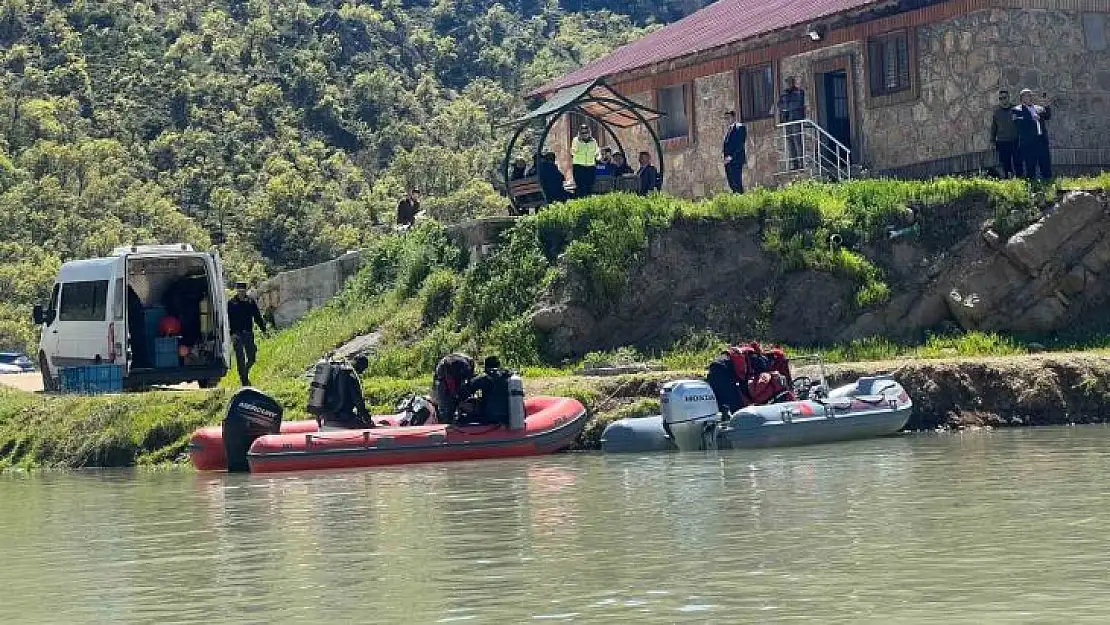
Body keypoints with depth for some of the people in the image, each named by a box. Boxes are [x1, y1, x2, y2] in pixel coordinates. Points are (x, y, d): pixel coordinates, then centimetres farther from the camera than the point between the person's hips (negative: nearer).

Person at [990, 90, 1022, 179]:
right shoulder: (996, 112, 11)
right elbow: (993, 128, 16)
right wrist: (993, 141, 10)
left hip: (1016, 142, -2)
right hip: (1002, 142, 2)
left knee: (1018, 164, -3)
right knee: (1005, 165, 3)